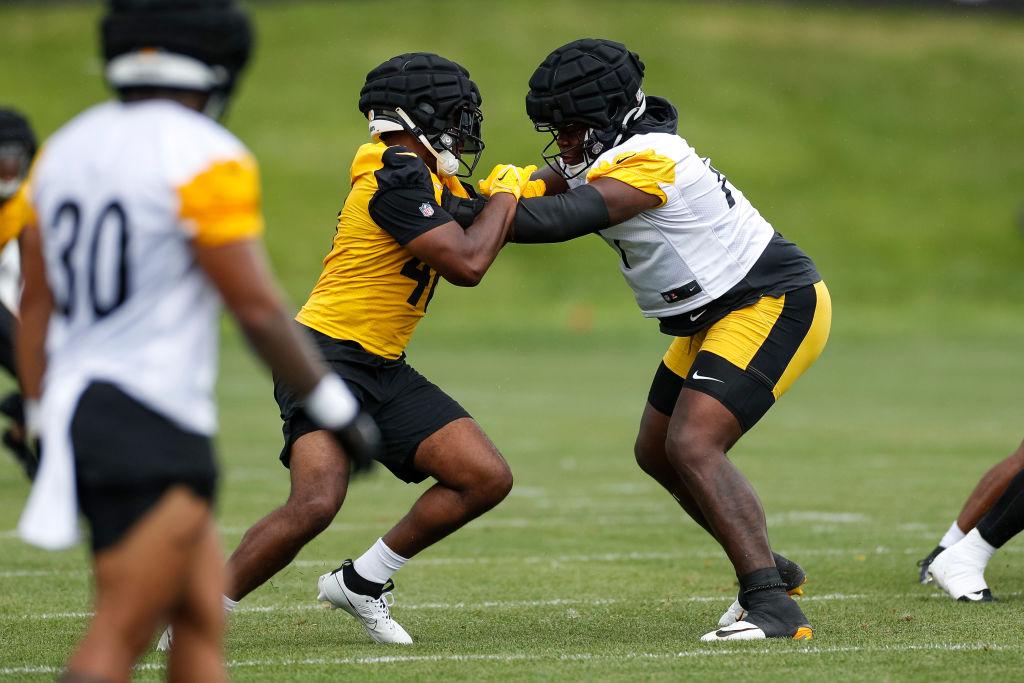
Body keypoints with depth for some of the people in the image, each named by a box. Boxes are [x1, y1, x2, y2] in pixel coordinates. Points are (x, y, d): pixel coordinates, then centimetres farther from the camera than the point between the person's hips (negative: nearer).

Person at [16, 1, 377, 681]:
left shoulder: (66, 150, 10)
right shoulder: (205, 159, -13)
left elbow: (36, 305, 14)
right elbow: (257, 309, -13)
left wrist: (46, 428, 22)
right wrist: (338, 409, -2)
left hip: (76, 411, 8)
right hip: (152, 429, -8)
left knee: (203, 618, 15)